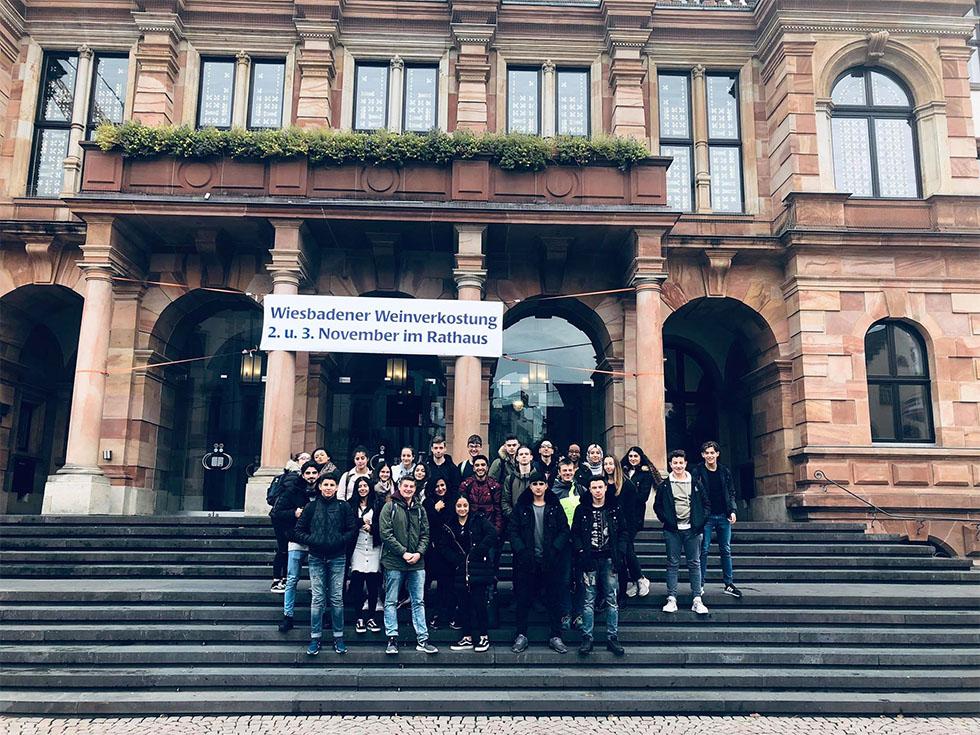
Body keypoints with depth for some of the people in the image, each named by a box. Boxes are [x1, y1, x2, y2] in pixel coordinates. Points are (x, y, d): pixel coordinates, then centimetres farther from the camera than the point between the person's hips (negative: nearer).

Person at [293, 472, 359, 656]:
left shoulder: (343, 507, 3)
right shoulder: (312, 506, 4)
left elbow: (353, 530, 2)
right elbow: (299, 530, 5)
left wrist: (340, 541, -12)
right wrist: (312, 541, -9)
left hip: (337, 558, 0)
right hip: (316, 558, 0)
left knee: (337, 598, 3)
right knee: (317, 599, 2)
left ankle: (338, 637, 13)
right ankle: (315, 638, 11)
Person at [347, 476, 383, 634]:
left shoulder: (378, 504, 7)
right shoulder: (351, 504, 9)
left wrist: (372, 528, -12)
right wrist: (362, 522, -12)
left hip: (374, 548, 0)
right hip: (357, 548, 0)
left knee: (373, 584, 1)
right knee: (357, 583, -4)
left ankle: (371, 618, 11)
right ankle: (359, 618, 6)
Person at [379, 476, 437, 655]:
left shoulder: (420, 509, 10)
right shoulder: (390, 507, -2)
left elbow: (425, 534, 9)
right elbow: (386, 534, -10)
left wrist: (419, 553, -8)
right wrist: (403, 553, -14)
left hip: (416, 563, 3)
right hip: (394, 562, -3)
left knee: (419, 601, 6)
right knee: (391, 601, 4)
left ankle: (422, 640, 11)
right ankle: (392, 639, 12)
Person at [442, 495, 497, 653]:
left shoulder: (479, 521, 2)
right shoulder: (448, 527, 12)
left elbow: (492, 535, -12)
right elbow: (443, 547, 7)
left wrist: (477, 552, -16)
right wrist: (455, 560, -6)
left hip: (478, 568, -4)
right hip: (460, 571, 4)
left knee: (479, 602, -3)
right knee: (463, 603, 6)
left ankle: (483, 637, 7)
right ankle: (467, 637, 16)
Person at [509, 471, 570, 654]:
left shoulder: (555, 507, 4)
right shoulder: (521, 507, 4)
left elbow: (564, 530, 0)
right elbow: (513, 531, 0)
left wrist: (554, 550, -12)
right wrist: (521, 551, -11)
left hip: (550, 561, 0)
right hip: (527, 561, 0)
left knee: (553, 599, 5)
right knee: (524, 599, 5)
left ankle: (555, 636, 14)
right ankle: (521, 635, 15)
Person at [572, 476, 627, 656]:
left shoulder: (615, 509, 5)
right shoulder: (582, 509, 3)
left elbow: (623, 532, 6)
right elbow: (575, 533, 3)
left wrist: (619, 553, -4)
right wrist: (581, 552, -9)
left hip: (609, 560, 1)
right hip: (589, 560, -1)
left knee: (612, 600, 5)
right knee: (589, 600, 2)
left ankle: (612, 637, 13)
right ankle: (587, 637, 8)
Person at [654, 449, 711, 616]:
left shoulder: (695, 483, 6)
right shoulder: (664, 485, 3)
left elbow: (705, 503, 9)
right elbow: (657, 505, 6)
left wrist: (701, 520, -1)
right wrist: (665, 520, -5)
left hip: (692, 529, 1)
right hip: (672, 530, -1)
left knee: (695, 563, 3)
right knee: (673, 564, 3)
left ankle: (697, 600, 7)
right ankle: (672, 600, 6)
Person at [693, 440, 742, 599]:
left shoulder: (725, 472, 8)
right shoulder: (698, 472, -3)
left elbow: (731, 493, 13)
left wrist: (732, 511, 2)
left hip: (724, 516, 3)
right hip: (706, 516, -3)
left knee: (726, 550, 7)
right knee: (704, 550, -1)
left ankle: (729, 584, 14)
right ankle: (700, 584, 5)